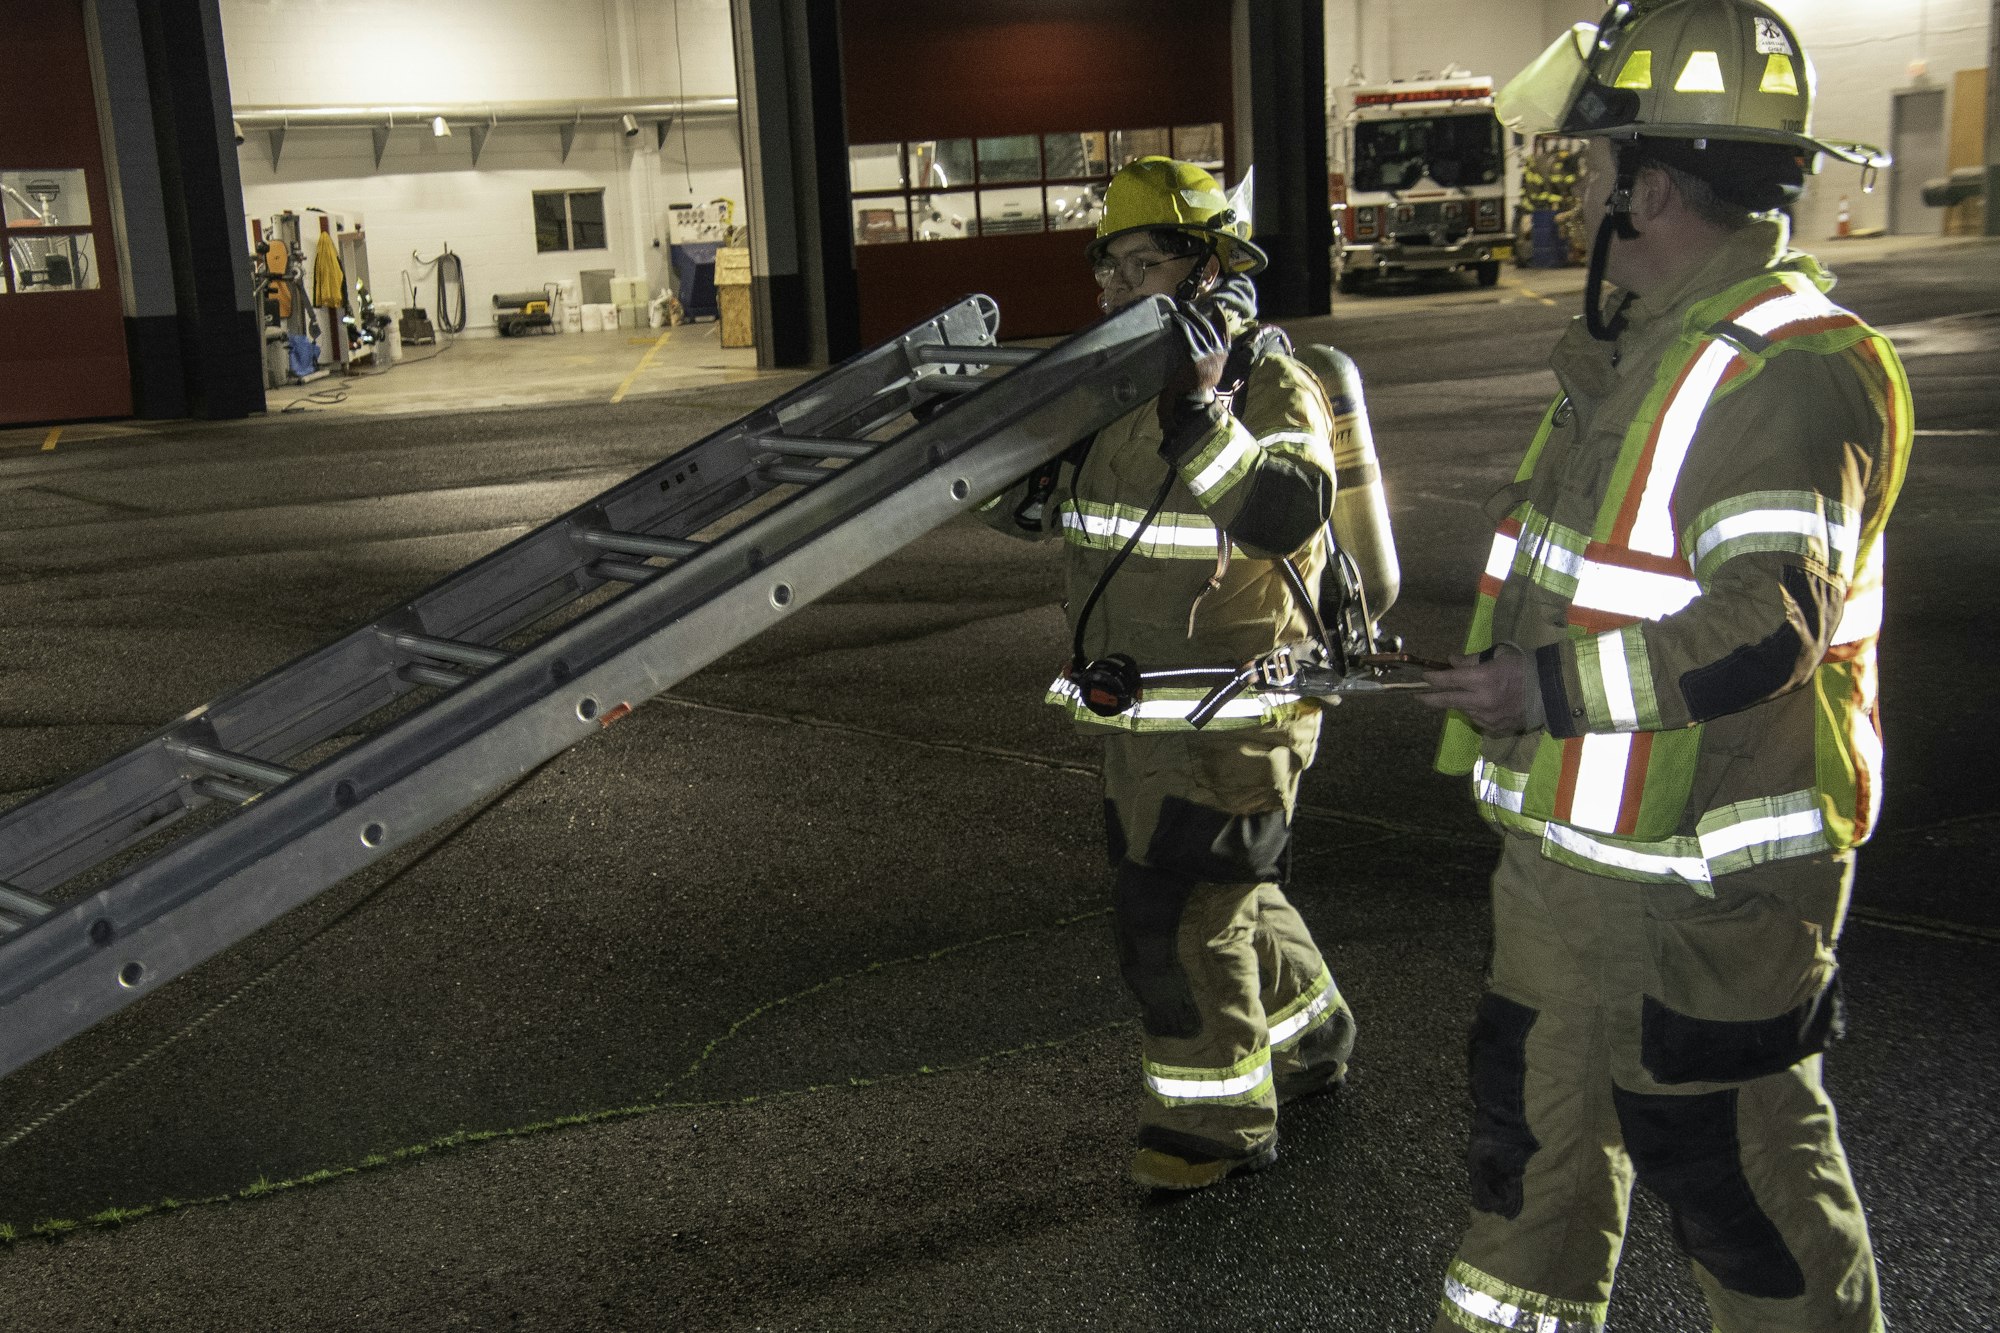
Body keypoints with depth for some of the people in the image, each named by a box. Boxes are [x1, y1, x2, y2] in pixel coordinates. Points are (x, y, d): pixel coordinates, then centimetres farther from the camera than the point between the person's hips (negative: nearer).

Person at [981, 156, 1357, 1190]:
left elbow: (1287, 515, -31)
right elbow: (1021, 505, 10)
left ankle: (1216, 1121, 10)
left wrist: (1199, 407, -39)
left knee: (1175, 914, -6)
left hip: (1237, 717, -8)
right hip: (1140, 714, 8)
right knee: (1225, 893, 21)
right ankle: (1308, 1036, 43)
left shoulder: (1271, 387, -13)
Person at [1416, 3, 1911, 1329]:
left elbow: (1769, 620, -29)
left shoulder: (1793, 369, -21)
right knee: (1537, 1117, 21)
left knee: (1724, 1151, 4)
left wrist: (1549, 688, -25)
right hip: (1574, 844, 10)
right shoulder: (1648, 339, 12)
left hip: (1706, 872, -10)